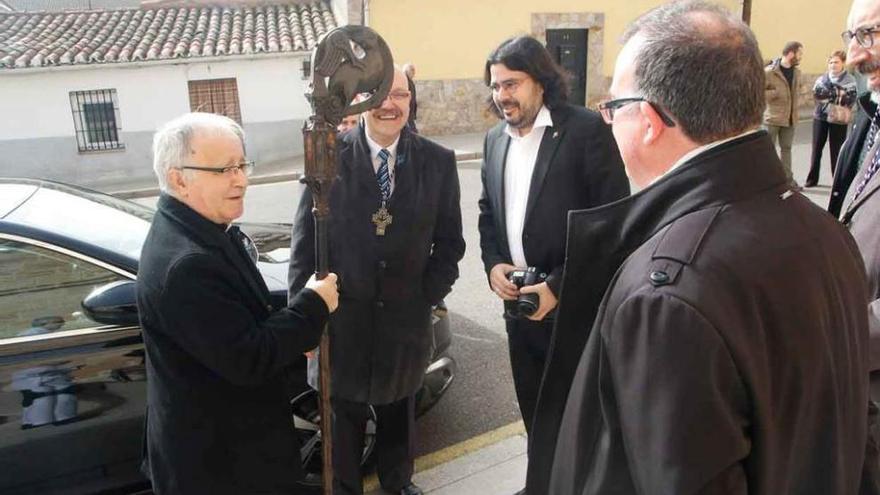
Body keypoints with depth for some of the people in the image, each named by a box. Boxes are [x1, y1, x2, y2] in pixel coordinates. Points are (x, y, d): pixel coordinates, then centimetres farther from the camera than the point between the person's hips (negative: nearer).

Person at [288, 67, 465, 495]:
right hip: (342, 317, -2)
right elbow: (305, 238, -6)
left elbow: (449, 241, 2)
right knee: (344, 416, 15)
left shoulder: (438, 161, -3)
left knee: (398, 409, 23)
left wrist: (429, 295, -6)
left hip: (406, 316, 2)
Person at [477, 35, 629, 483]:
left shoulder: (586, 129, -12)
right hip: (518, 301, 6)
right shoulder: (495, 139, 8)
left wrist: (559, 286, -17)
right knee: (533, 408, 19)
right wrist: (492, 264, -1)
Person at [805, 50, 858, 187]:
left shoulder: (850, 80, -3)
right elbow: (816, 94, -8)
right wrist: (837, 94, -19)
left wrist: (827, 95, -19)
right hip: (820, 117, 3)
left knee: (836, 151, 2)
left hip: (839, 120, -3)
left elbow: (850, 100, -14)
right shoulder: (822, 78, 6)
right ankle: (812, 178, 19)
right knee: (816, 149, 8)